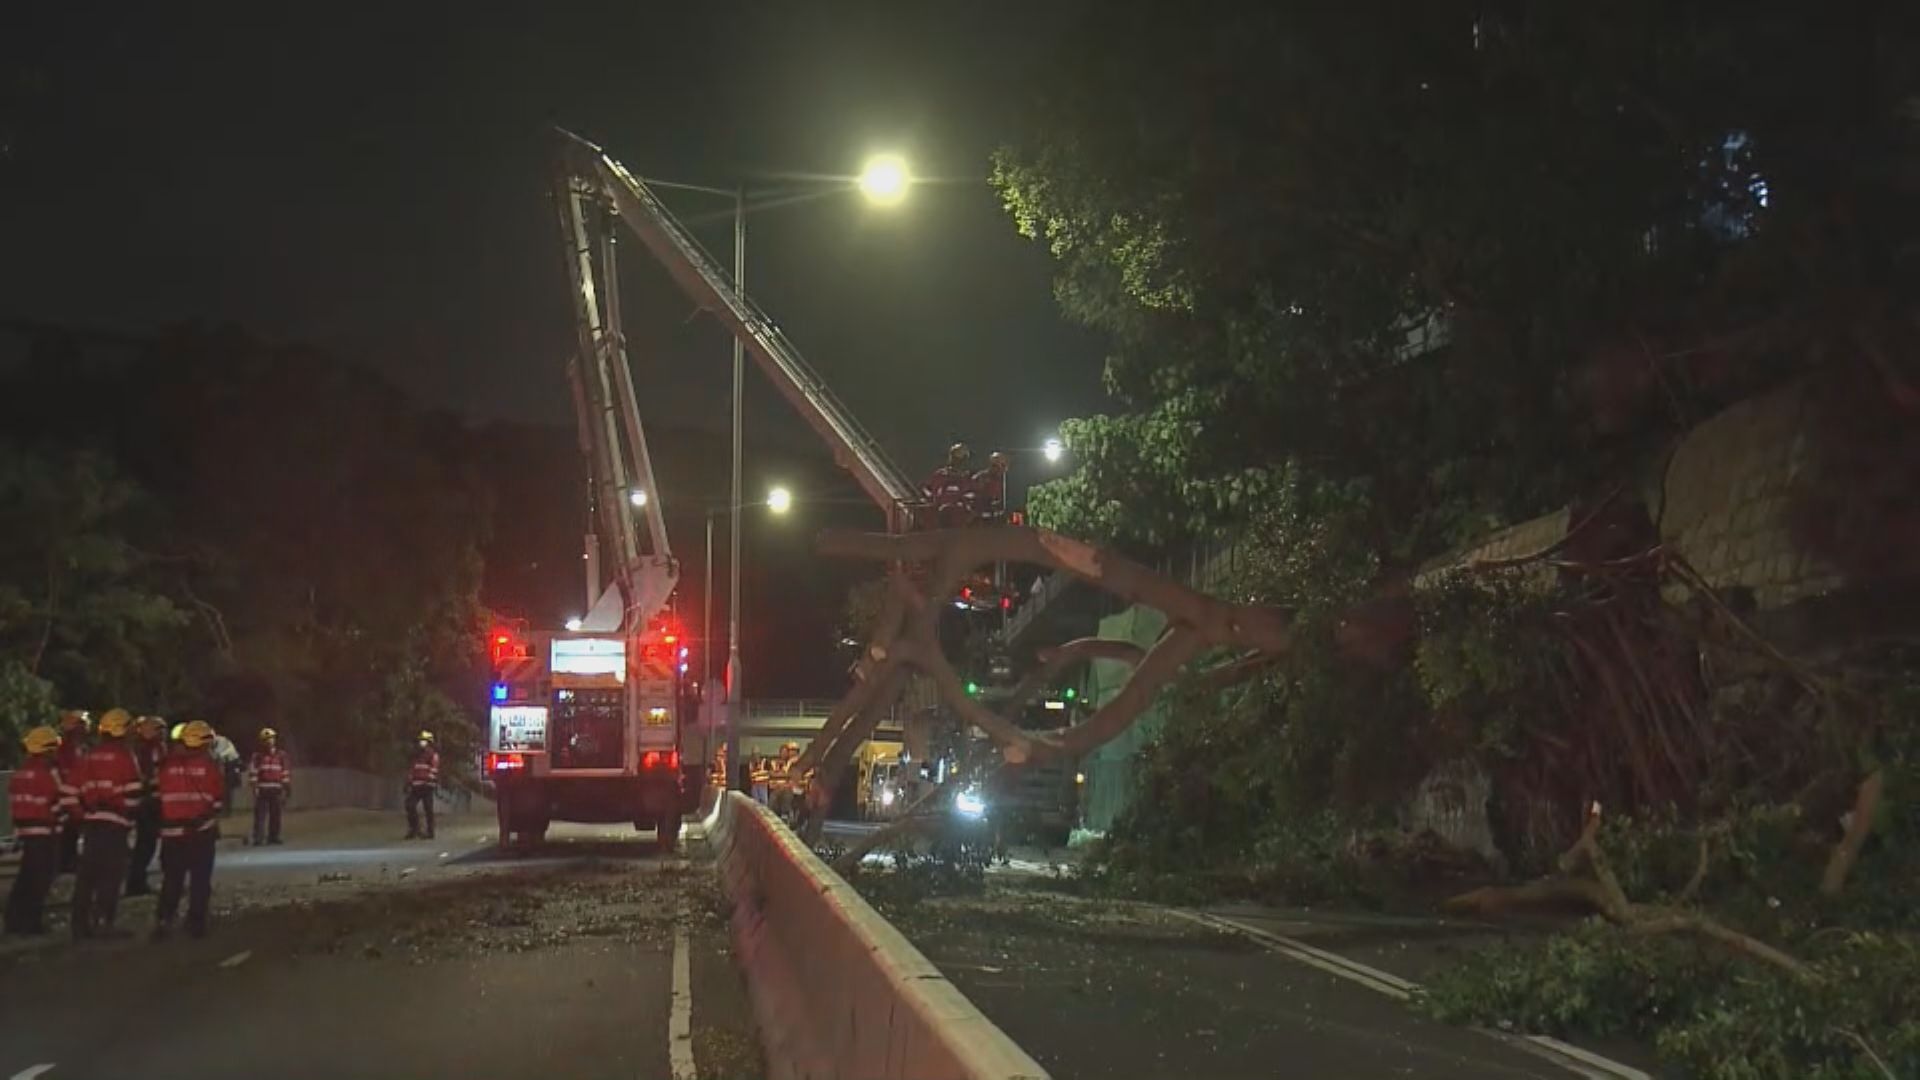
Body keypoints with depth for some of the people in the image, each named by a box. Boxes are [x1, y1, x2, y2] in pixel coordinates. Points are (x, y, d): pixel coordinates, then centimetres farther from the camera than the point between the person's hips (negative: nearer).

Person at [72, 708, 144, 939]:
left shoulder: (90, 756, 13)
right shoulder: (124, 756, -8)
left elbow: (83, 789, 15)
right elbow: (132, 791, -12)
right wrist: (131, 815, 1)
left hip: (92, 819, 7)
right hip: (116, 821, -7)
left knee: (88, 872, 10)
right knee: (112, 873, -5)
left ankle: (81, 922, 12)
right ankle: (103, 921, -11)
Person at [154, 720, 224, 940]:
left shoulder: (167, 764, 2)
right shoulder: (208, 764, -7)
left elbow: (161, 792, 8)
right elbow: (219, 795, -2)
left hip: (172, 830, 3)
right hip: (201, 829, -3)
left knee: (171, 879, 10)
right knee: (200, 879, 4)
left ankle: (163, 920, 2)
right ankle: (196, 922, 4)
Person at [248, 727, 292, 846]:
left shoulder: (281, 755, 10)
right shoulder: (258, 754, 2)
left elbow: (286, 771, 13)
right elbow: (252, 770, -1)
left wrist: (287, 786, 11)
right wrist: (254, 786, -7)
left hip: (276, 789, 3)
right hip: (262, 789, -3)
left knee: (275, 814, 5)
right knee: (260, 814, -6)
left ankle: (273, 836, 12)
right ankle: (257, 838, -6)